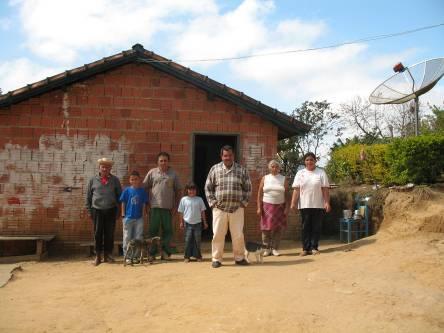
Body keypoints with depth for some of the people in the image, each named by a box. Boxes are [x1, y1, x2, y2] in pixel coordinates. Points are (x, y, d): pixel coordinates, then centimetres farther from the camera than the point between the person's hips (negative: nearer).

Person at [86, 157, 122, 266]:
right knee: (98, 234, 2)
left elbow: (119, 195, 8)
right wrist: (89, 210, 5)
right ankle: (98, 256, 12)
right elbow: (88, 196, 9)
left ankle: (107, 255, 16)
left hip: (111, 210, 0)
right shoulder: (93, 180, 6)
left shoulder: (115, 180, 6)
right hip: (97, 210, 0)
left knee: (109, 234, 5)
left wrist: (118, 209, 4)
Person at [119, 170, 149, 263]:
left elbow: (144, 204, 6)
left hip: (139, 218, 2)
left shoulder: (142, 191, 2)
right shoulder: (127, 190, -2)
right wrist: (123, 215, -2)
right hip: (128, 218, -1)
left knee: (138, 238, 8)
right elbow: (123, 203, 1)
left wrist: (144, 214, 2)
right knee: (127, 238, 6)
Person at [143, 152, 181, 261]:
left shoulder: (173, 174, 8)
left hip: (168, 207, 1)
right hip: (154, 206, -1)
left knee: (168, 230, 5)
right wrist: (147, 203, 2)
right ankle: (152, 253, 11)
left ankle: (165, 252, 15)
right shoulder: (152, 172, 6)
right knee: (153, 230, 3)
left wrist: (175, 206, 4)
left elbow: (177, 190, 10)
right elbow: (145, 187, 8)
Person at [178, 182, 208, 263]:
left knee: (197, 240, 5)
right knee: (188, 240, 1)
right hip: (188, 223, -1)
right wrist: (181, 222, 5)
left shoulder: (199, 199, 4)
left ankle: (198, 255, 14)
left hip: (197, 223, 1)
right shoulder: (184, 199, 2)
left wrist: (205, 222, 7)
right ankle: (187, 256, 7)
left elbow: (202, 211, 8)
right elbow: (181, 212, 6)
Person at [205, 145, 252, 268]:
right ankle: (216, 259, 14)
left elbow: (248, 188, 10)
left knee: (238, 235, 5)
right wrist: (212, 202, -1)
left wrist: (244, 202, 2)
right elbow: (208, 187, 7)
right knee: (218, 234, 2)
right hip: (219, 208, 0)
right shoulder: (214, 169, 4)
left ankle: (239, 258, 20)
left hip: (237, 209, 1)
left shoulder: (241, 170, 5)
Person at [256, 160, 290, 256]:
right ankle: (267, 248, 6)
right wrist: (259, 207, -2)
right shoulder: (265, 178, 7)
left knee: (278, 228, -1)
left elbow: (287, 195, 5)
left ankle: (275, 248, 8)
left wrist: (287, 208, -4)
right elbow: (260, 194, 5)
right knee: (266, 228, -3)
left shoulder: (284, 179, 7)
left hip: (280, 206, 0)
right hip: (267, 206, 0)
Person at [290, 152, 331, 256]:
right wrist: (293, 203, -4)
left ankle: (314, 248, 10)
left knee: (316, 227, 2)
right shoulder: (300, 173, 8)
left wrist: (327, 202, -8)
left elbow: (325, 189, 1)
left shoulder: (321, 173, 5)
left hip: (318, 205, -1)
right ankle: (305, 248, 8)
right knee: (305, 227, 3)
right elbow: (296, 190, 3)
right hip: (304, 205, 1)